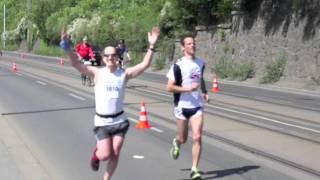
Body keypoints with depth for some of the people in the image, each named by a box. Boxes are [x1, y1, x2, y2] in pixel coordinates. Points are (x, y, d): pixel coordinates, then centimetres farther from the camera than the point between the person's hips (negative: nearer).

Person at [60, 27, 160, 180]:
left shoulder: (124, 74, -2)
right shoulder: (97, 73, -6)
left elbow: (145, 65, -9)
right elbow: (75, 64, -14)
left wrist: (151, 46, -20)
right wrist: (66, 48, -29)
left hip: (120, 121, 2)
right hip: (102, 122, -2)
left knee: (115, 155, 4)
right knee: (105, 155, -7)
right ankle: (96, 153, 30)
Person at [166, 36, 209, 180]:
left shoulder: (200, 63, 6)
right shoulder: (178, 65, -10)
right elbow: (169, 87, -13)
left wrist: (204, 92, 9)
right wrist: (187, 88, -22)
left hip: (197, 106, 3)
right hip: (182, 106, -3)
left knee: (197, 137, -9)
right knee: (183, 139, 11)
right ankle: (176, 143, 49)